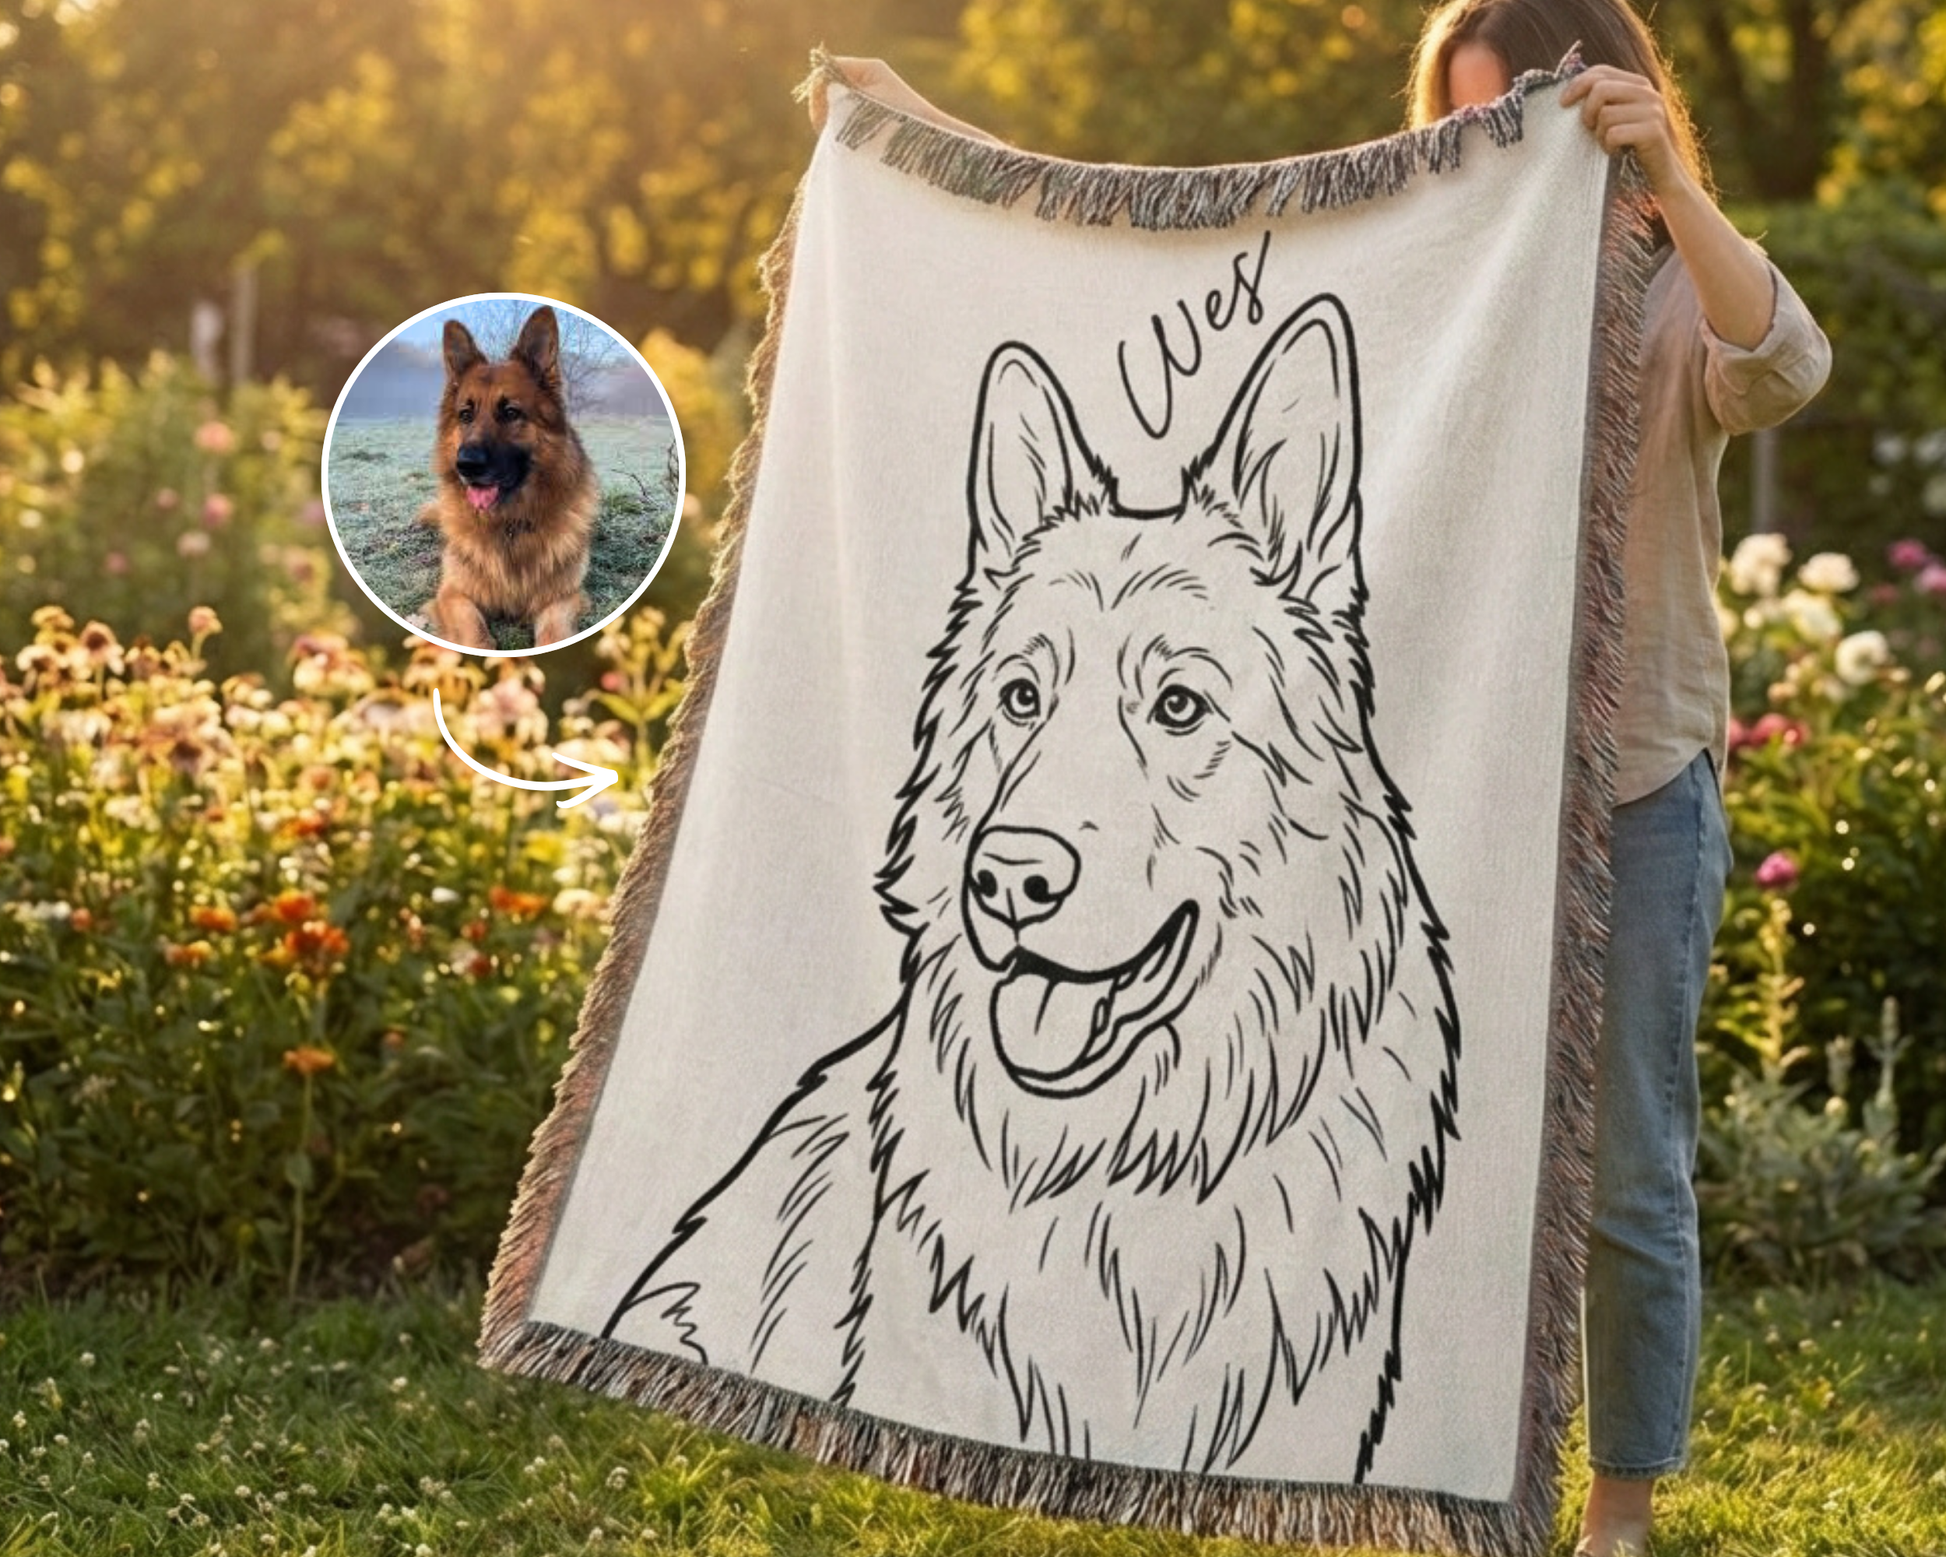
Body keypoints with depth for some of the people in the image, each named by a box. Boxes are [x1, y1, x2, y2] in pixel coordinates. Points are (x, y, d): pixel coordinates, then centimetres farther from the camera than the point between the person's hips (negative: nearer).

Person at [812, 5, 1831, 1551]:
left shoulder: (1678, 295, -5)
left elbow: (1785, 371, -30)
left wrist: (1666, 177, -41)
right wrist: (918, 126, 10)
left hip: (1632, 798, -4)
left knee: (1627, 1175, 4)